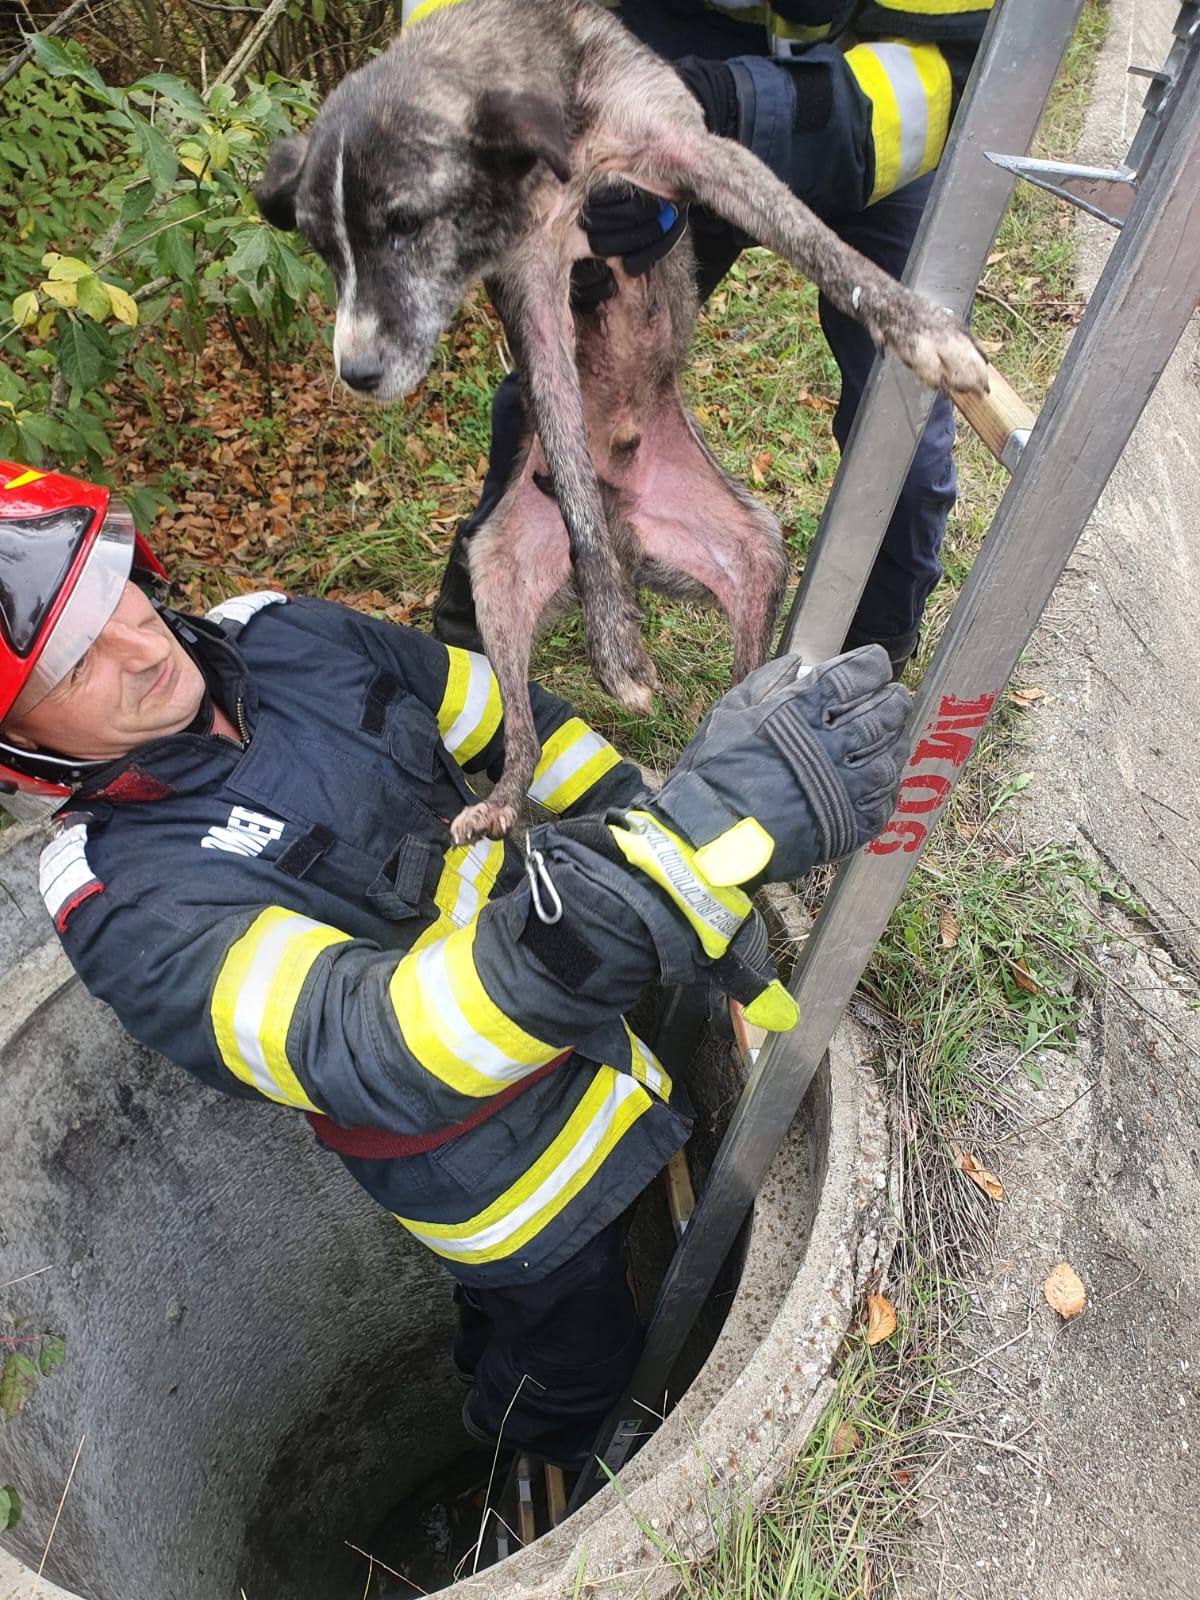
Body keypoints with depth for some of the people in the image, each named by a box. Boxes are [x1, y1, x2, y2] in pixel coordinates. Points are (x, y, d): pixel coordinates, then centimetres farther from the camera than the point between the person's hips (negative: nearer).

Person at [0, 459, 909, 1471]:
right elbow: (376, 1049, -47)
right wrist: (700, 832, -57)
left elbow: (517, 726, -3)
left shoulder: (279, 635, -13)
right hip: (514, 1181, -5)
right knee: (571, 1368, 24)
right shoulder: (124, 903, -31)